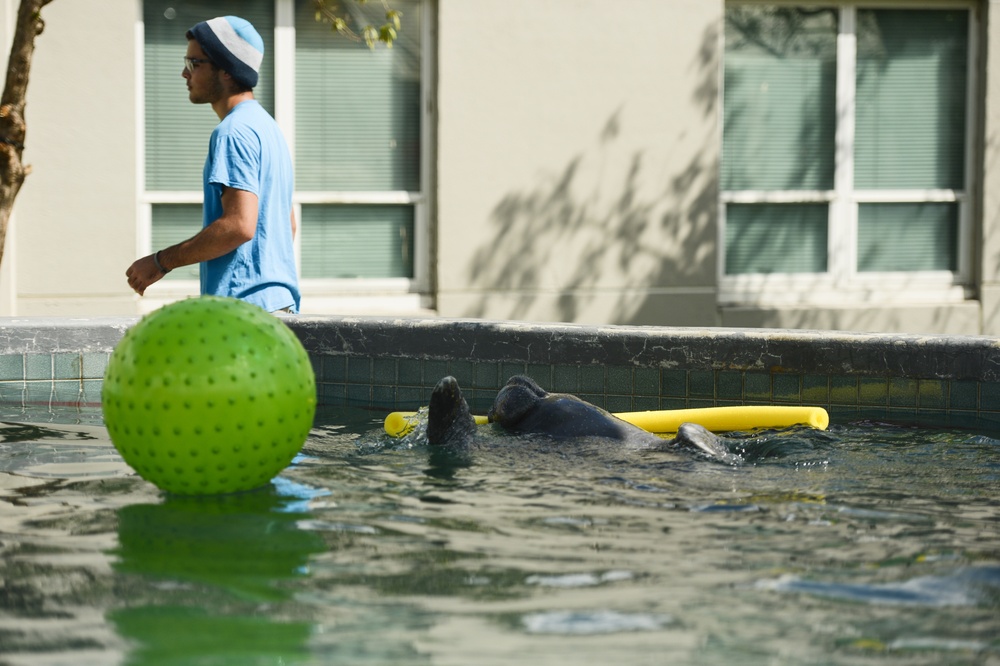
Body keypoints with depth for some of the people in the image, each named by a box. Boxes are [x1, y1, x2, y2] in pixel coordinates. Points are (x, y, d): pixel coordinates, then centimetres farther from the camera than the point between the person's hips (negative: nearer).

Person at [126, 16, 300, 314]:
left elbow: (239, 225, -23)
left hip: (244, 303, -10)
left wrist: (161, 262, -17)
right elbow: (288, 225, 25)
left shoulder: (234, 132, -13)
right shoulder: (267, 127, 20)